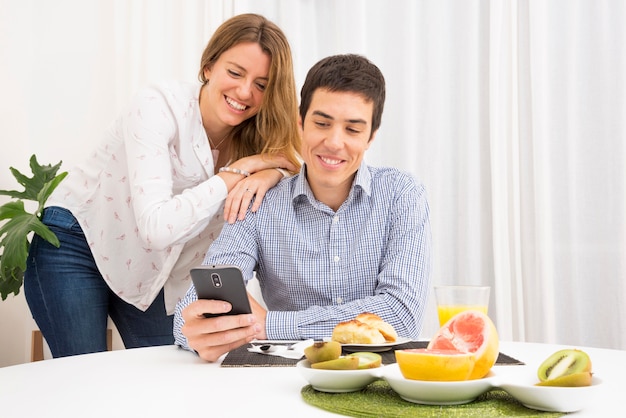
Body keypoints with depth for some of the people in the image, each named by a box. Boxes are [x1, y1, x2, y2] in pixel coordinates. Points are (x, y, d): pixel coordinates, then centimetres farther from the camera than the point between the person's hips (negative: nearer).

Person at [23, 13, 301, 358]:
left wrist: (268, 174, -32)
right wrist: (239, 170, -32)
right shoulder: (159, 107, -26)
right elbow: (155, 227, -34)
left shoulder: (253, 133, -10)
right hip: (76, 245, -4)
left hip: (149, 270, 5)